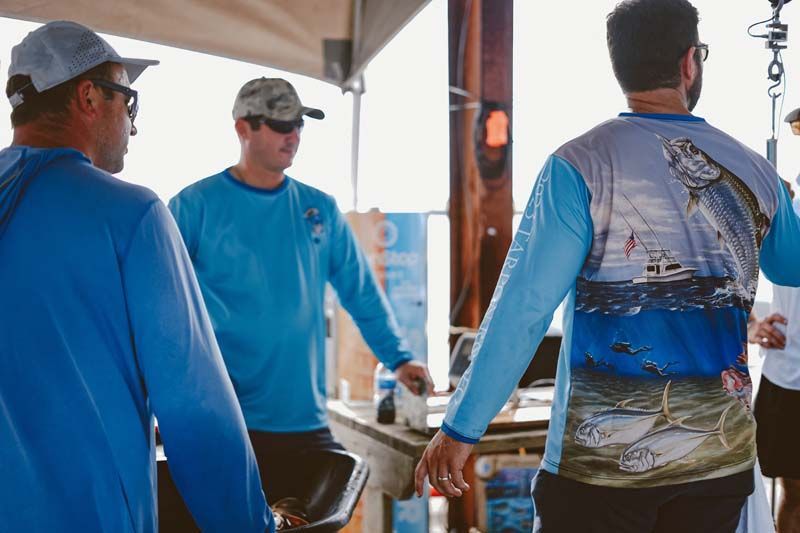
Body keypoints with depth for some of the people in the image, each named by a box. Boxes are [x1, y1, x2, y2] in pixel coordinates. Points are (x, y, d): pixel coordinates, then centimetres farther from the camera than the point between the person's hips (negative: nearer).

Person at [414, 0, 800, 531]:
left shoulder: (580, 166, -11)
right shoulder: (754, 171, 3)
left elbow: (522, 308, -15)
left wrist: (461, 428, -8)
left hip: (603, 461, -4)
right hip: (722, 454, 4)